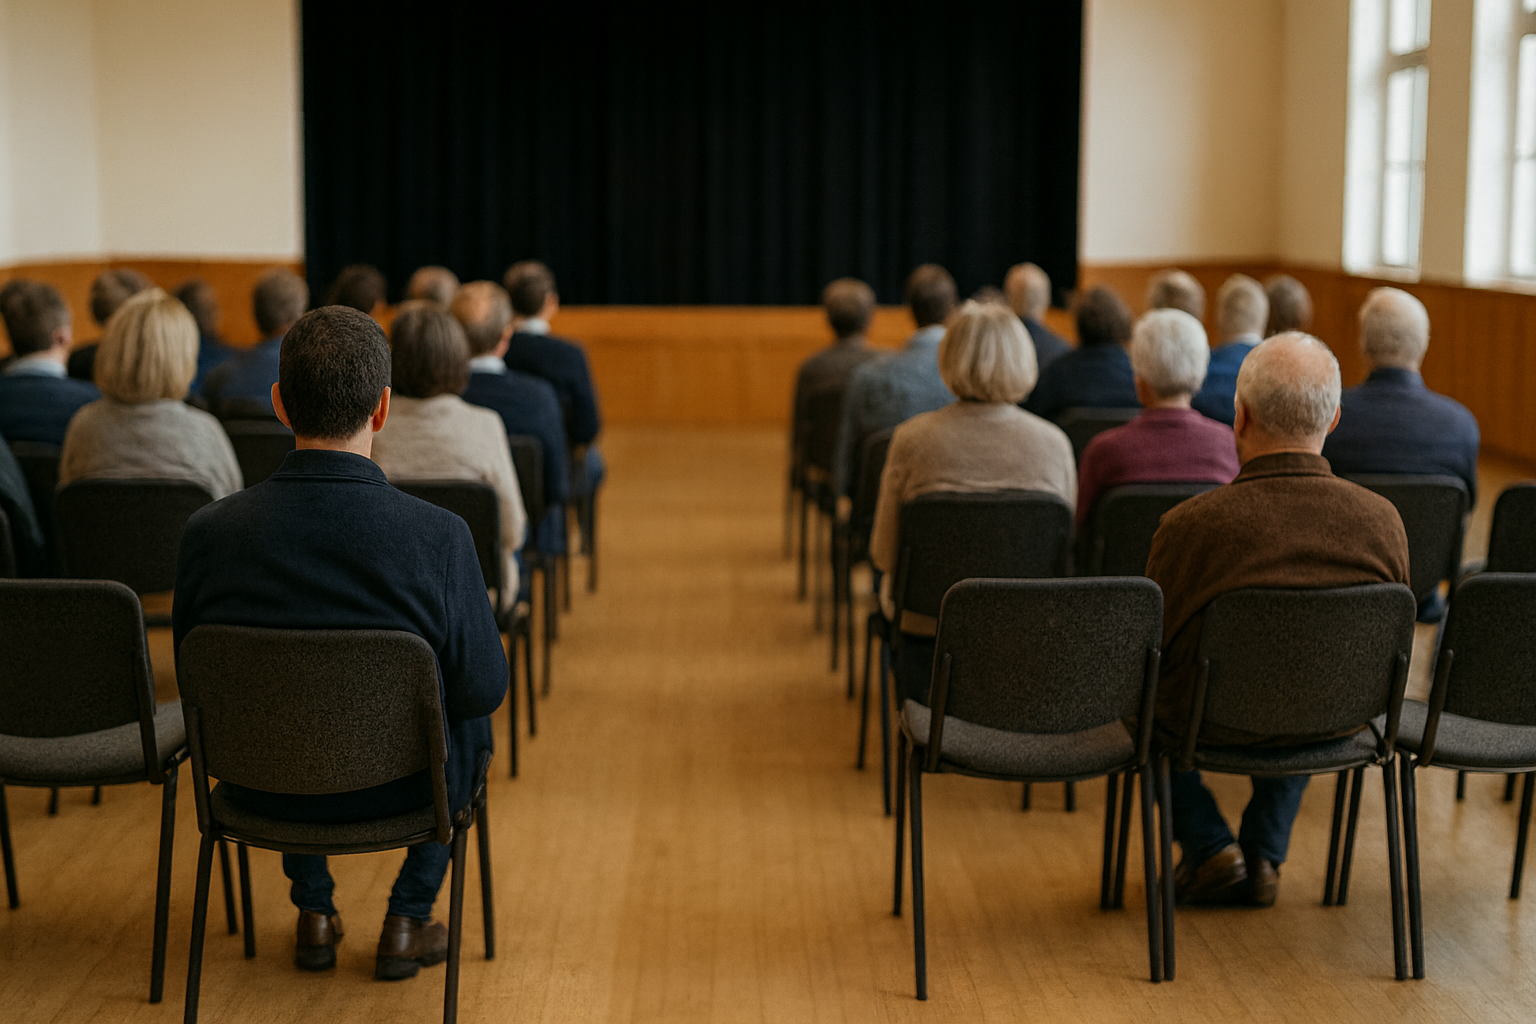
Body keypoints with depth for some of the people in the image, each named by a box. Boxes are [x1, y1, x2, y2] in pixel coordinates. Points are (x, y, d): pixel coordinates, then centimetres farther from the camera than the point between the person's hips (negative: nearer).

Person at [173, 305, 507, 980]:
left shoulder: (208, 531, -19)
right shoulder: (439, 535, -25)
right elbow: (482, 688, -13)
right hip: (401, 789, -2)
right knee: (470, 725, 32)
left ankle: (314, 914, 39)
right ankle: (407, 919, 30)